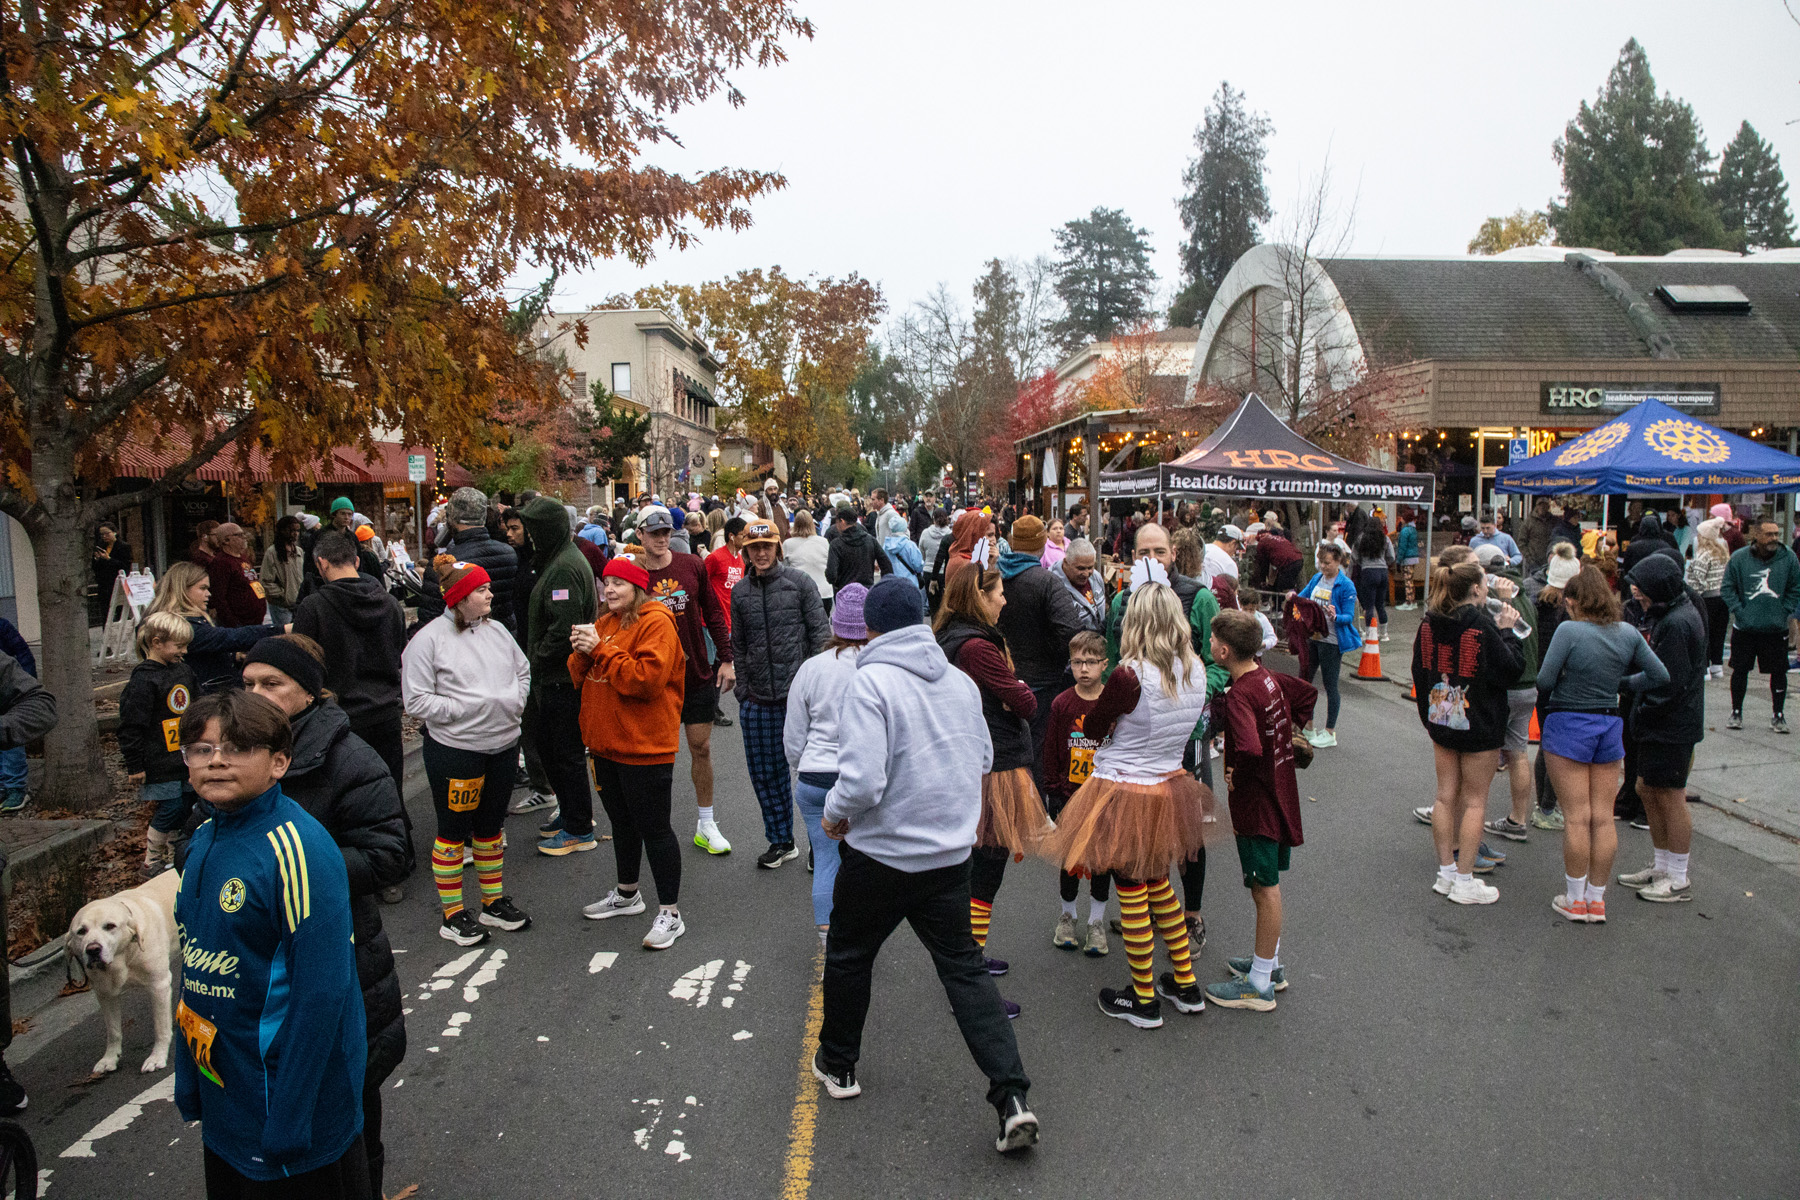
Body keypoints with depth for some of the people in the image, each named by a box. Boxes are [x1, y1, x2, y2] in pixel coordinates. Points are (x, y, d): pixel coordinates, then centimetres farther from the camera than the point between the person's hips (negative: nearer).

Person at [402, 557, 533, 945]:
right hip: (455, 750, -6)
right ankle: (453, 914, 20)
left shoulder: (496, 630, 4)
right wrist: (464, 709, -18)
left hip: (503, 745, 6)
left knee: (491, 826, 18)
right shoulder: (429, 639, -12)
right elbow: (416, 700, -14)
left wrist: (515, 701, 1)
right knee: (454, 832, 7)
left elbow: (523, 670, 17)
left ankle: (494, 901, 32)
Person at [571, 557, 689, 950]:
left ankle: (670, 913, 7)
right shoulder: (604, 623, 13)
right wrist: (582, 652, -8)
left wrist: (601, 650, -23)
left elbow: (647, 679, -26)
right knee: (622, 821, 22)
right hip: (606, 743, 9)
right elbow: (581, 678, 14)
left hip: (644, 747, -9)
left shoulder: (655, 624, -14)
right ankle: (627, 894, 39)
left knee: (653, 827, -2)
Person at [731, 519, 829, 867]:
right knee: (765, 772, 10)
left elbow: (820, 632, 0)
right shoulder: (740, 592, 10)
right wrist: (742, 691, 9)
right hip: (758, 700, 4)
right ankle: (781, 841, 26)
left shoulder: (799, 582, 0)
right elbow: (738, 646, 15)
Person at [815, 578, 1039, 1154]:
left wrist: (835, 812, -7)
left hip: (881, 854, -5)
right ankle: (1012, 1096, 4)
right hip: (951, 853, 5)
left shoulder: (871, 681, -19)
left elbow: (861, 781, -26)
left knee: (848, 956, 19)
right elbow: (983, 758, 14)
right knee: (964, 967, 12)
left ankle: (838, 1064, 38)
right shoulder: (959, 679, 1)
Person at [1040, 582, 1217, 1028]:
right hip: (1171, 787, 7)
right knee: (1157, 883, 23)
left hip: (1125, 795, -6)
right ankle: (1185, 984, 32)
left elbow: (1092, 728, -10)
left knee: (1132, 892, 7)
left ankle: (1143, 1001, 20)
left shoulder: (1130, 676, -24)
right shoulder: (1196, 671, -4)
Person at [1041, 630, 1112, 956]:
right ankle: (1068, 915, 29)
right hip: (1069, 795, 0)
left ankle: (1096, 922, 23)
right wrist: (1053, 793, -3)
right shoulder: (1061, 705, -4)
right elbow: (1050, 753, 0)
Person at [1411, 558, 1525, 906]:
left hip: (1440, 721, 6)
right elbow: (1511, 668, -13)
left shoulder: (1429, 622, 0)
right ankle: (1464, 881, 9)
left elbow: (1420, 671, 9)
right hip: (1479, 724, -6)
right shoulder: (1482, 625, -19)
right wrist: (1506, 631, -3)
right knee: (1474, 800, 4)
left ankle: (1446, 871, 20)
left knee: (1446, 795, 13)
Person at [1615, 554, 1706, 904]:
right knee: (1647, 790, 17)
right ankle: (1662, 867, 29)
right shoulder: (1667, 615, 11)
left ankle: (1678, 880, 11)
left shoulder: (1678, 623, -21)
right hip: (1660, 724, 10)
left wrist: (1642, 713, -12)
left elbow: (1671, 683, -23)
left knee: (1671, 797, 0)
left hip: (1673, 727, -10)